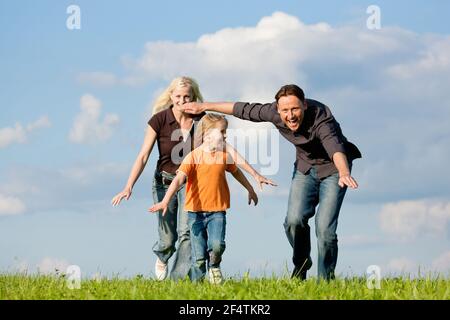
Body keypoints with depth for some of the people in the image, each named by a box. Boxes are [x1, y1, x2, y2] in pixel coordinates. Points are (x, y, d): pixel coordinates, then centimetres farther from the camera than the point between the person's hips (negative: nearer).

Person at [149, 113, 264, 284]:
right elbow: (178, 179, -19)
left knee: (217, 245, -19)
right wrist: (165, 201, -31)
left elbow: (236, 172, 24)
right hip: (196, 211, -2)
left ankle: (214, 266, 11)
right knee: (199, 255, 0)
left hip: (217, 210, 2)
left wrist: (250, 190, 37)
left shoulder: (224, 156, 4)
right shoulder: (193, 157, -10)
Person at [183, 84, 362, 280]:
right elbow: (244, 109, -3)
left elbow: (335, 147, -54)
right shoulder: (274, 112, -19)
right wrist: (204, 106, 6)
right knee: (294, 220, -15)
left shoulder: (321, 120, -36)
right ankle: (301, 265, 11)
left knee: (325, 227, -16)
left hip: (332, 168, -5)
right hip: (305, 167, 5)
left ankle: (325, 280, -1)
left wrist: (344, 172, -75)